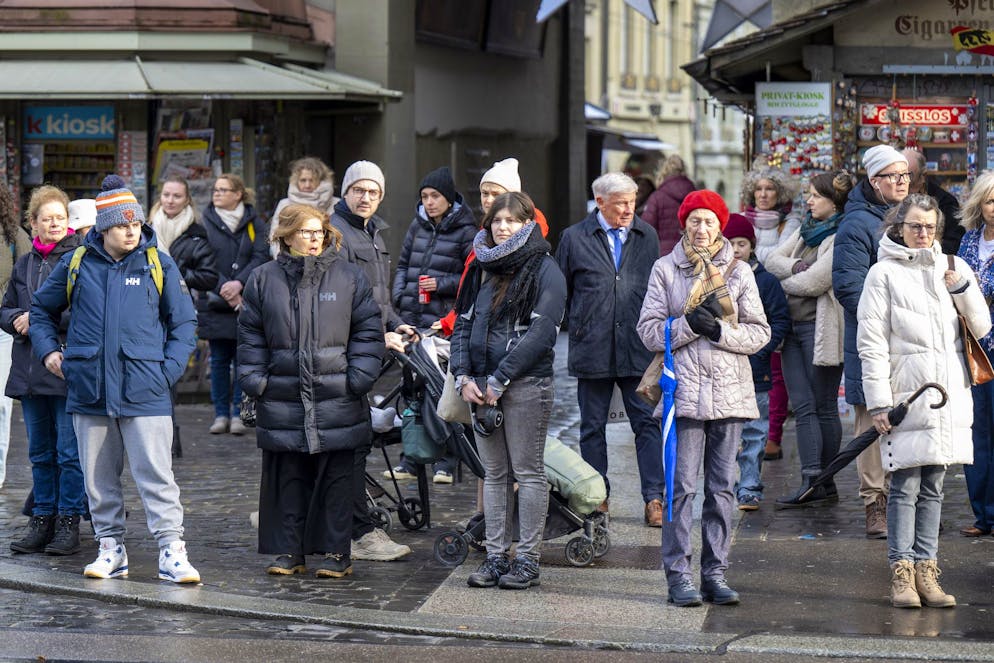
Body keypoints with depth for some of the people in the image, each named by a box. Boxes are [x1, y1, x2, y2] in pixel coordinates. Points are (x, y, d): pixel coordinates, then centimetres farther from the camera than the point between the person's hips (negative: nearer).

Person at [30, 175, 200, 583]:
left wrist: (170, 369, -1)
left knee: (155, 473, -7)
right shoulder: (77, 265, 7)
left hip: (144, 393, -2)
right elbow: (42, 310, 22)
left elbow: (184, 322, 10)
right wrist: (48, 350, 8)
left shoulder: (158, 265, 3)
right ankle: (110, 549, 18)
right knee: (98, 477, 8)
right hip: (89, 391, 2)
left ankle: (171, 552, -6)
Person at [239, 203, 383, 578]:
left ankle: (336, 552, 10)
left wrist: (359, 377, -4)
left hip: (335, 397, -1)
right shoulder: (264, 280, 7)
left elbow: (368, 331, 5)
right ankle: (288, 551, 14)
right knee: (287, 477, 5)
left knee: (336, 477, 2)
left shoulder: (349, 277, 4)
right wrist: (254, 379, 1)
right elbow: (250, 336, 10)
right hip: (282, 399, 1)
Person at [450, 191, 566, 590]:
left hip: (526, 385, -6)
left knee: (528, 472, -1)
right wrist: (463, 377, -1)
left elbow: (540, 332, -13)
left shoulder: (544, 271, -4)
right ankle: (496, 556, 12)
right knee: (494, 473, 8)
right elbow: (463, 324, 14)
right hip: (483, 385, 6)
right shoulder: (481, 269, 15)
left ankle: (527, 560, 2)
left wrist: (499, 379, -15)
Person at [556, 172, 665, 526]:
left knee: (647, 423, -2)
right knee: (592, 427, 7)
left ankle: (654, 499, 1)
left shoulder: (647, 236, 9)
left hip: (638, 349, 1)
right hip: (592, 348, -1)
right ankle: (597, 499, 17)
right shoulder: (574, 238, 2)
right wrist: (576, 328, 5)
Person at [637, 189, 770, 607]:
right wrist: (689, 325, -13)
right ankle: (678, 575, 0)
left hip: (729, 392, 2)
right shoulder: (665, 269, 6)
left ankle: (716, 573, 10)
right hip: (685, 390, -2)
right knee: (682, 487, -5)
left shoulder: (739, 272, 10)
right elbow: (649, 330, 2)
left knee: (722, 487, 4)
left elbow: (760, 333, 6)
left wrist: (720, 330, -10)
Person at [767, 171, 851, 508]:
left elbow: (813, 282, -18)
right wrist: (795, 268, -11)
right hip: (793, 326, 8)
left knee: (824, 407, 1)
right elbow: (774, 259, 9)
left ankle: (824, 483, 7)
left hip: (821, 327, -8)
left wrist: (785, 280, 0)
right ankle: (811, 482, -2)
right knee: (803, 407, 1)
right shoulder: (807, 228, 14)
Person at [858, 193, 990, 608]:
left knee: (933, 488, 8)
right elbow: (871, 343, -5)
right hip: (906, 395, -4)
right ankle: (902, 573, 0)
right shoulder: (884, 274, -2)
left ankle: (926, 571, 12)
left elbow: (981, 328, 11)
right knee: (905, 487, -5)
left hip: (949, 395, 4)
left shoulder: (951, 268, 11)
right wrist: (878, 402, -11)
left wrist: (963, 289, -7)